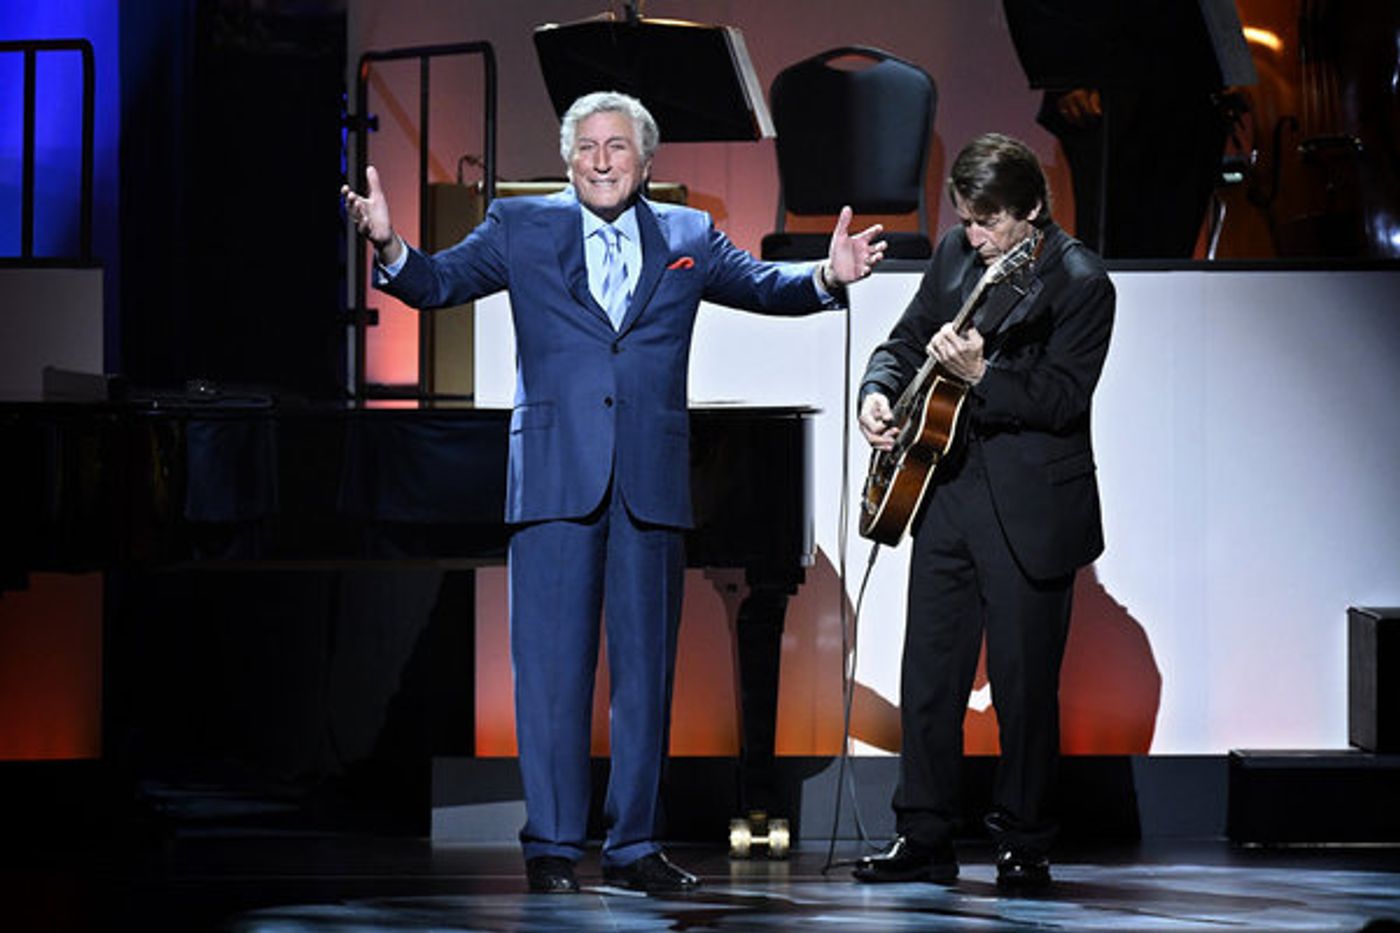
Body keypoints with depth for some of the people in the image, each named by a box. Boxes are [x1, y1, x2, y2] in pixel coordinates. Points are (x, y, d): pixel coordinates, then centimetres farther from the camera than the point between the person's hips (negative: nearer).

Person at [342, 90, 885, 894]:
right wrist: (389, 246, -19)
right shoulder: (521, 230, 7)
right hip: (557, 479, -2)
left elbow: (764, 287, 10)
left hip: (651, 483, 2)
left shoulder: (687, 238, 12)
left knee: (647, 667, 5)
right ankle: (553, 844, 3)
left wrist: (827, 278, -10)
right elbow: (436, 283, 1)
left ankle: (635, 844, 12)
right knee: (552, 664, -3)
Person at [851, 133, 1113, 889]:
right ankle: (923, 838, 13)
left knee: (1024, 684, 1)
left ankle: (1023, 845, 13)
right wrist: (878, 394, -2)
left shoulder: (1079, 284, -11)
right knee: (928, 675, 6)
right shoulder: (955, 253, 8)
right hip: (947, 492, 6)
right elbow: (905, 342, 18)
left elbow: (1063, 400, -18)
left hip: (1031, 510, -6)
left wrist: (978, 374, -30)